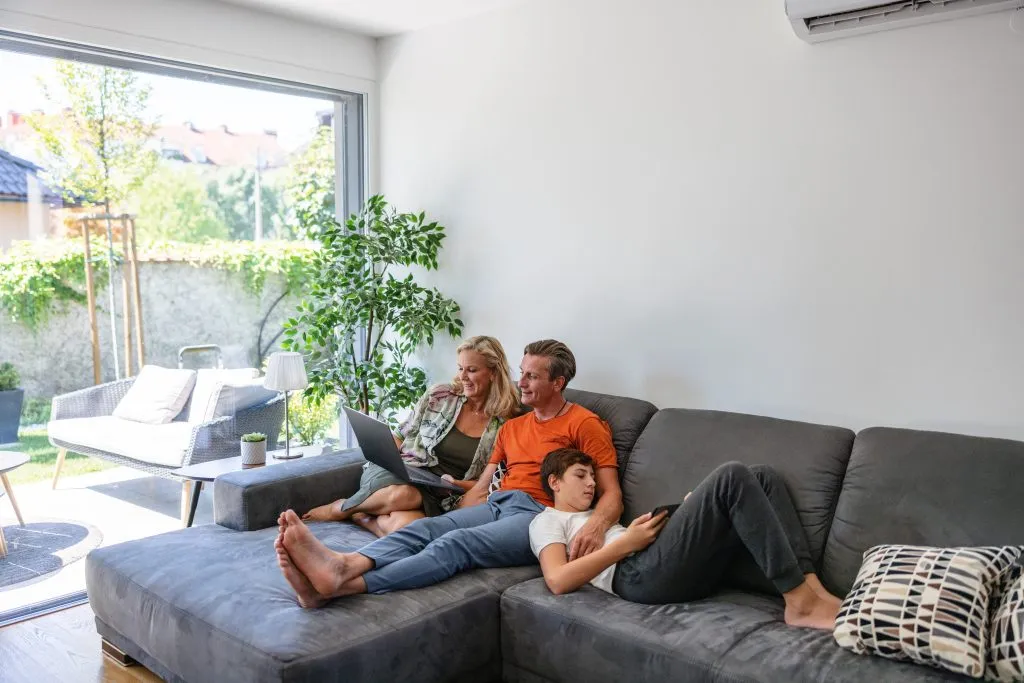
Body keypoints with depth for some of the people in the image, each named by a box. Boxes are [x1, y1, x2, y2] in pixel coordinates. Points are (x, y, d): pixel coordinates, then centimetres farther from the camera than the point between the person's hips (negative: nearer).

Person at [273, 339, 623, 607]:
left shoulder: (584, 424, 4)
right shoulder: (511, 427, 25)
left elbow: (612, 494, -4)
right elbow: (480, 488, 20)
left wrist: (596, 524, -27)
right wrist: (457, 518, 0)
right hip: (496, 505, 7)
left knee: (455, 544, -32)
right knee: (426, 528, -23)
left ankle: (340, 584, -53)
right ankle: (340, 564, -50)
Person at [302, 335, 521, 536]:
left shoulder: (505, 424, 2)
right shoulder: (439, 396, 5)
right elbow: (401, 436, 15)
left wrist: (457, 484, -12)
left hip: (437, 499, -1)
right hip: (398, 475, 1)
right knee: (406, 494, -39)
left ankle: (361, 516, -7)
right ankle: (341, 508, -10)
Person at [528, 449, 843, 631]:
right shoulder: (547, 521, 15)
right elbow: (557, 581, -7)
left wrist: (689, 516, 7)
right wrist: (625, 543, -9)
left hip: (688, 572, 8)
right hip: (638, 574, -8)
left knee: (763, 476, 0)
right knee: (732, 476, -21)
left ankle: (810, 587, -14)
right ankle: (800, 602, -23)